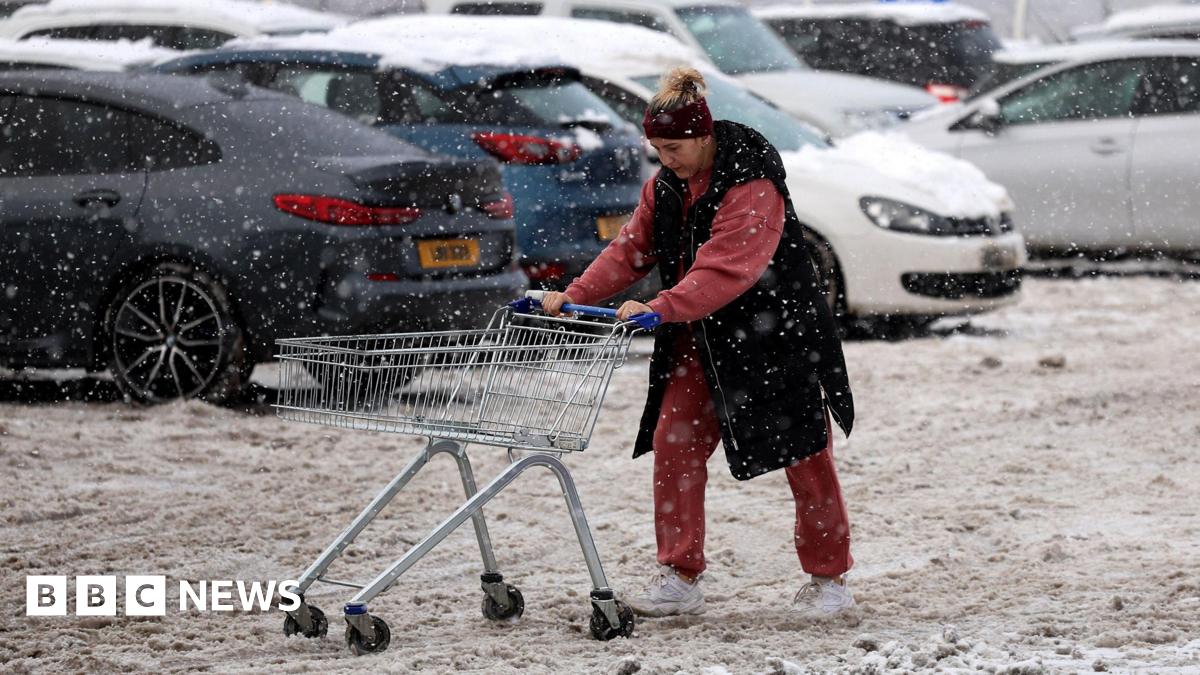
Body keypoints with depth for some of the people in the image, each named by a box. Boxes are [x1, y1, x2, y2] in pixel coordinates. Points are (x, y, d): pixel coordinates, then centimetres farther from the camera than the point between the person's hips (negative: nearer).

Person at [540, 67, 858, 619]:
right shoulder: (665, 187, 3)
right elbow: (632, 249, 6)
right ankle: (679, 578, 4)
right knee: (673, 442, -2)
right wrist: (574, 296, -8)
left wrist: (663, 308, -43)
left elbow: (727, 268, -33)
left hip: (775, 336, -7)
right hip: (701, 341, 7)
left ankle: (829, 579, 15)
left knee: (803, 455, 2)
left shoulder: (752, 185, -22)